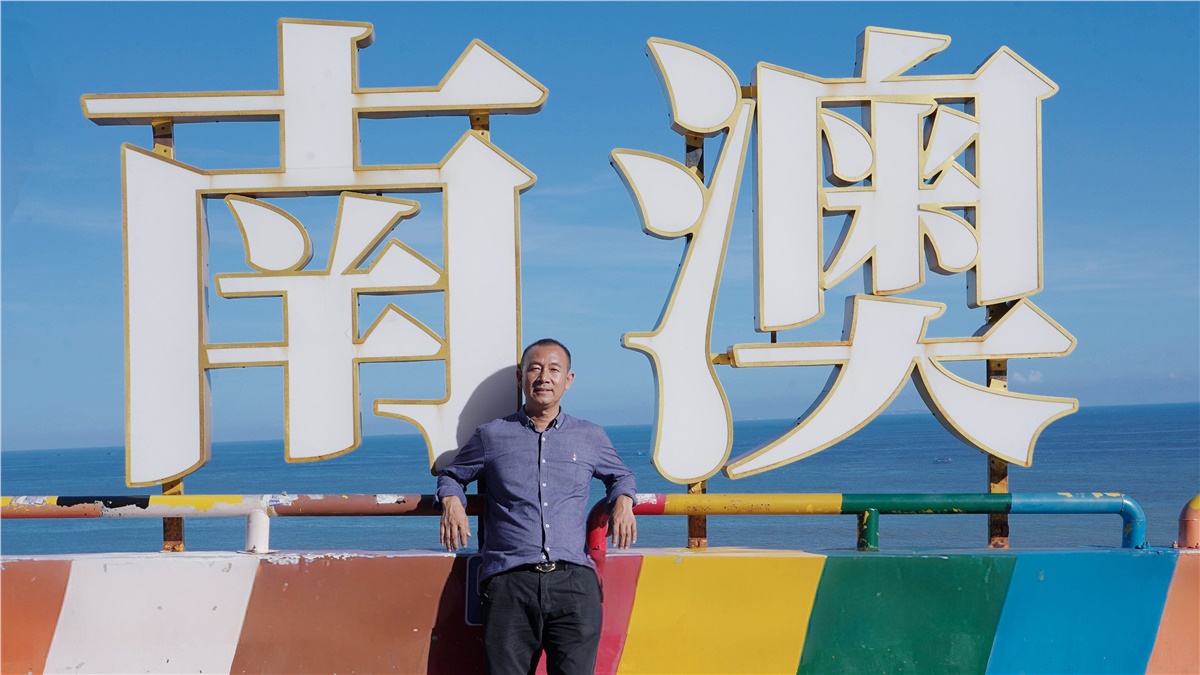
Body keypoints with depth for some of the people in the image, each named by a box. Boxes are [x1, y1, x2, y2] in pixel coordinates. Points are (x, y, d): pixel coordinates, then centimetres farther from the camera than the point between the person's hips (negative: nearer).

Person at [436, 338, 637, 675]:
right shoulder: (491, 436, 16)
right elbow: (452, 475, 29)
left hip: (574, 579, 1)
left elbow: (620, 475, 35)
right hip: (509, 581, 0)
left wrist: (623, 500, 12)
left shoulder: (591, 438, 18)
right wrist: (451, 501, 6)